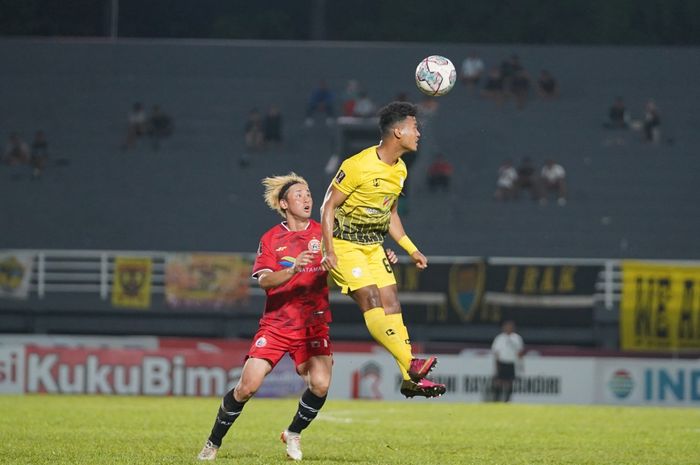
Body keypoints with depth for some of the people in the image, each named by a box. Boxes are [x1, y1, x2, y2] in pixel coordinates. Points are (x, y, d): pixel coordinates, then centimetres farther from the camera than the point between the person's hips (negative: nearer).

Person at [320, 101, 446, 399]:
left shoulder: (400, 170, 7)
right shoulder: (359, 165, -19)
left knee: (391, 302, -2)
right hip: (344, 243, -8)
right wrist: (329, 251, -21)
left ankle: (410, 380, -5)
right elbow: (328, 206, -15)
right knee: (371, 300, -21)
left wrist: (412, 250, 15)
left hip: (373, 246, 8)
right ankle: (411, 365, -28)